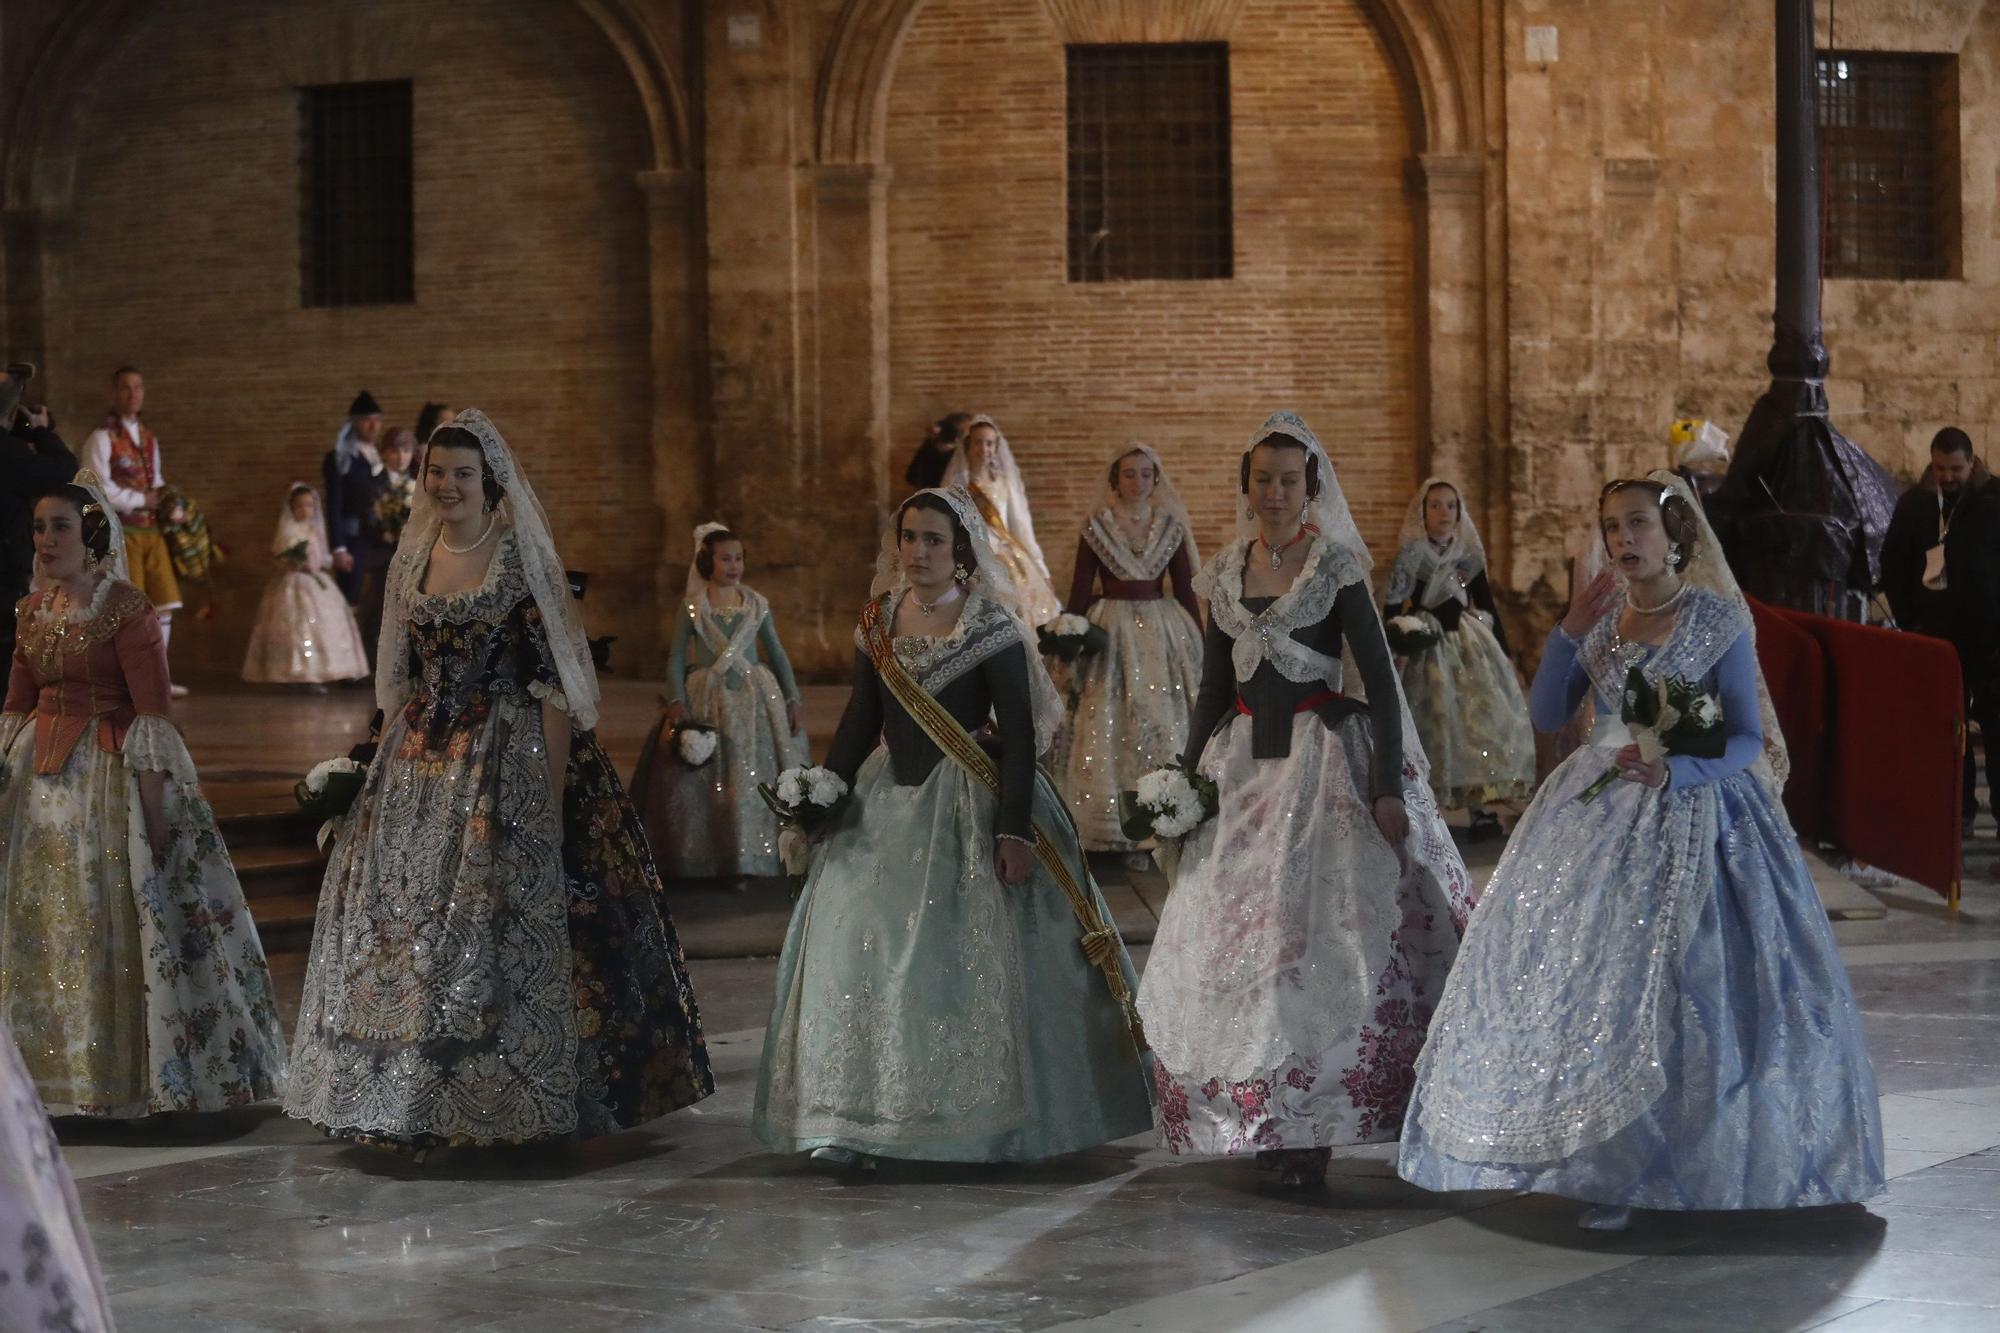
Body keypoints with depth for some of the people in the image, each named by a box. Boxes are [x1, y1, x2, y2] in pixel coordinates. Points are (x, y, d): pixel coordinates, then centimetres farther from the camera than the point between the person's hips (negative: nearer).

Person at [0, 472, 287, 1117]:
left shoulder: (127, 610, -12)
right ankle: (61, 1064, 22)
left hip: (112, 773, -7)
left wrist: (153, 809, -19)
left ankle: (127, 1073, 9)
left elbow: (153, 713, -14)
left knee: (118, 916, -2)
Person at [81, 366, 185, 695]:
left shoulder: (149, 438, 16)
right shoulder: (102, 437, -7)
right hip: (120, 531, -7)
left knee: (164, 604, 6)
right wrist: (142, 500, -9)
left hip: (152, 530, 7)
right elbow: (100, 490, -15)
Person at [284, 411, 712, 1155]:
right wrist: (385, 766, 11)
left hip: (505, 760, -6)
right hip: (420, 765, 6)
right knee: (400, 912, 5)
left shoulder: (522, 561, -6)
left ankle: (500, 1103, 4)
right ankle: (410, 1100, 15)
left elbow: (554, 683, -10)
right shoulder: (414, 559, 11)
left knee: (496, 917, -6)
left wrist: (553, 792, -15)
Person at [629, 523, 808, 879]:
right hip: (707, 700, -2)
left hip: (755, 700, 2)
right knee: (704, 782, -3)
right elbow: (676, 657, 0)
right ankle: (706, 861, 5)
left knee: (758, 779, 0)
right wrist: (676, 702, -12)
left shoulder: (757, 604, 6)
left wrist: (792, 699, 7)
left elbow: (777, 653, 12)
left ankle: (755, 862, 8)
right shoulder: (691, 606, 0)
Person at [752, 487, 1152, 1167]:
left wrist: (1014, 829, -16)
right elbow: (860, 721, 14)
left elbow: (1019, 735, -9)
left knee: (969, 958, -5)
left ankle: (984, 1120, 8)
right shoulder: (878, 619, 7)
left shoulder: (991, 628, -7)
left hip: (968, 805, -5)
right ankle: (854, 1120, 0)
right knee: (860, 948, -3)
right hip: (886, 804, 5)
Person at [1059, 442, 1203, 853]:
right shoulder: (1096, 527, 2)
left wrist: (1199, 646, 9)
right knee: (1107, 727, -3)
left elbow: (1186, 591, 9)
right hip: (1110, 631, -1)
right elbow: (1080, 592, 5)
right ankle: (1109, 826, 3)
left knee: (1161, 725, 0)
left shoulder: (1171, 527, 5)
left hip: (1161, 632, 1)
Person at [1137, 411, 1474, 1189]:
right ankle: (1259, 1118, 14)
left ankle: (1310, 1129, -3)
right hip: (1243, 761, 5)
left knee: (1318, 935, -8)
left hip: (1324, 759, -5)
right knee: (1234, 937, 3)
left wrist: (1389, 787, -13)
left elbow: (1380, 682, -7)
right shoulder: (1226, 574, 9)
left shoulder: (1336, 568, -4)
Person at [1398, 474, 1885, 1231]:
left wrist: (1675, 769, -23)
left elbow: (1748, 740, -6)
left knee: (1667, 987, -9)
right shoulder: (1601, 614, 7)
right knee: (1581, 979, -1)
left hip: (1687, 818, -4)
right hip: (1596, 814, 4)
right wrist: (1571, 631, -8)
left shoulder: (1719, 620, -6)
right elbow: (1545, 716, 4)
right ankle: (1606, 1169, 8)